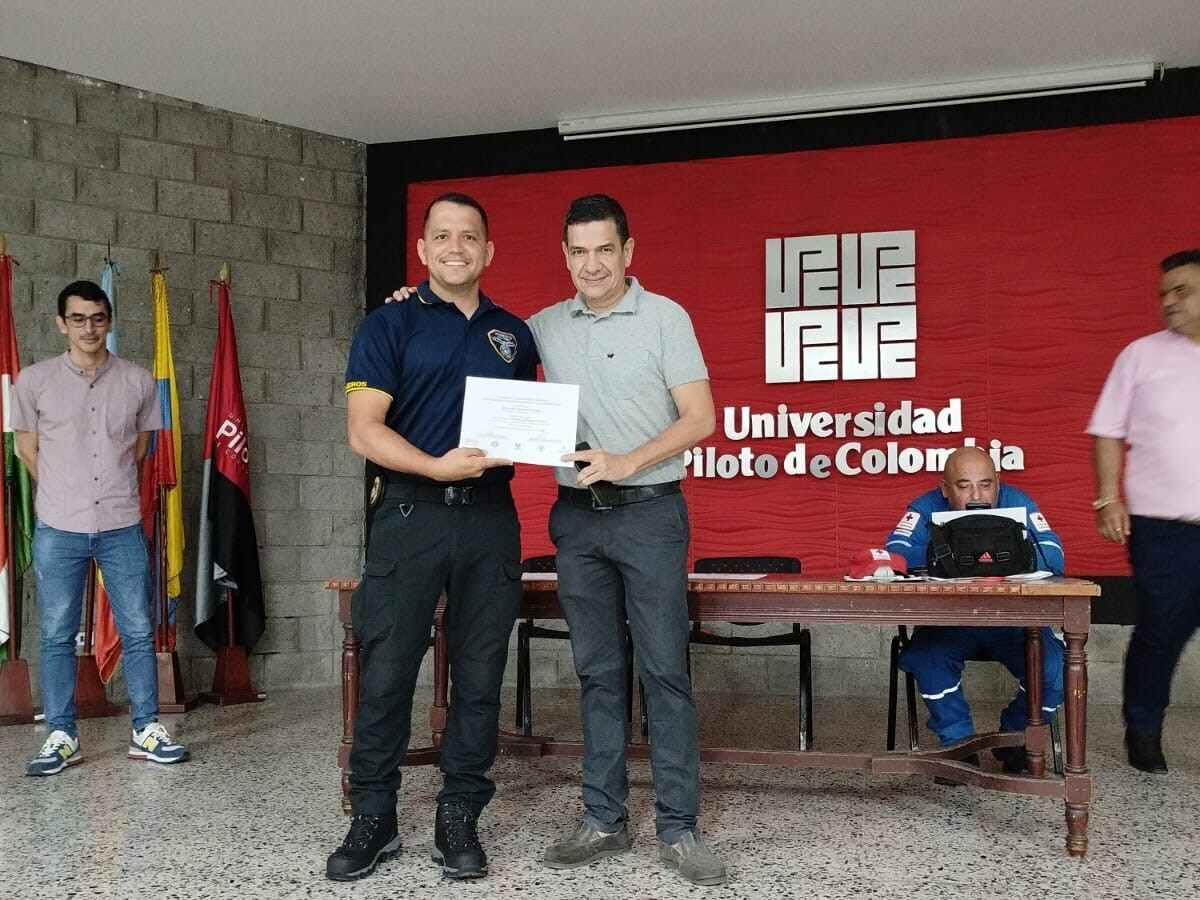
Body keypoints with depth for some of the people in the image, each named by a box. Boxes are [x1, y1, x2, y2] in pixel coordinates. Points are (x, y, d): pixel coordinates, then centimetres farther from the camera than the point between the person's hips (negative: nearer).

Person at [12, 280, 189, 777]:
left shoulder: (138, 381, 2)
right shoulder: (34, 380, 0)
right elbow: (28, 450, 10)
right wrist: (66, 494, 13)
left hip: (122, 527, 1)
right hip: (58, 530, -1)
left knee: (138, 632, 3)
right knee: (57, 636, 5)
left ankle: (146, 731, 13)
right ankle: (61, 736, 15)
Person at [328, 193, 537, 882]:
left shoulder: (514, 333, 15)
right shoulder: (391, 325, 3)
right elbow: (364, 430, -6)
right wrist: (437, 466, -21)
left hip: (491, 519, 3)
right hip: (410, 514, -3)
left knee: (480, 677, 6)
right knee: (386, 674, 0)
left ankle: (461, 820, 18)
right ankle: (374, 820, 15)